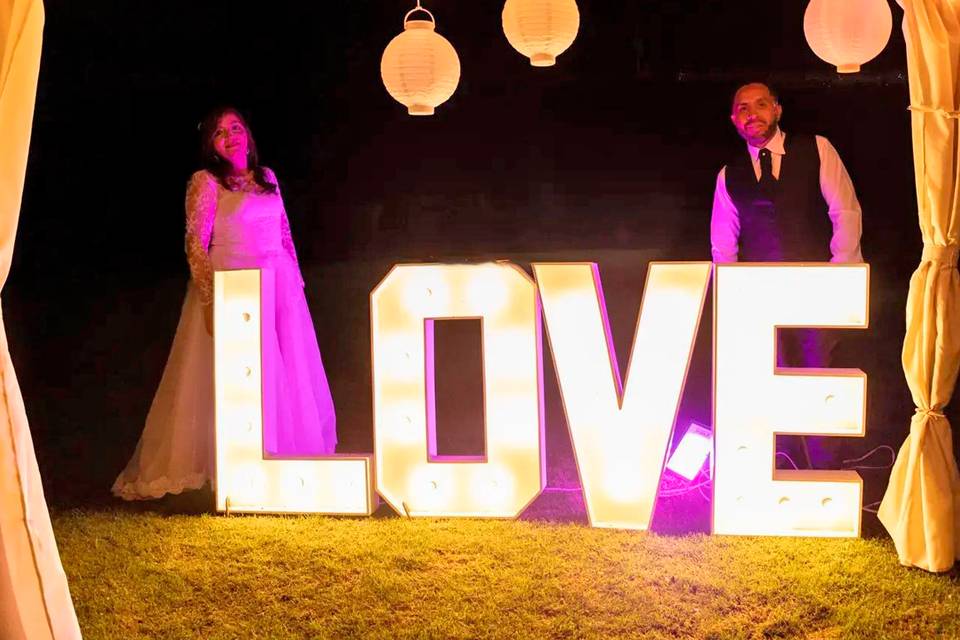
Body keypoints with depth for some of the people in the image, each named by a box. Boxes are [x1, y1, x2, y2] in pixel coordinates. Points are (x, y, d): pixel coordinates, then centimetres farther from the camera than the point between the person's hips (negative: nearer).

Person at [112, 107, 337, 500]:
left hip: (281, 290, 6)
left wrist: (296, 283, 10)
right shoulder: (205, 182, -1)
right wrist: (211, 297, -18)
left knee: (291, 379, 7)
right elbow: (195, 244, -8)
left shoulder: (267, 177, 15)